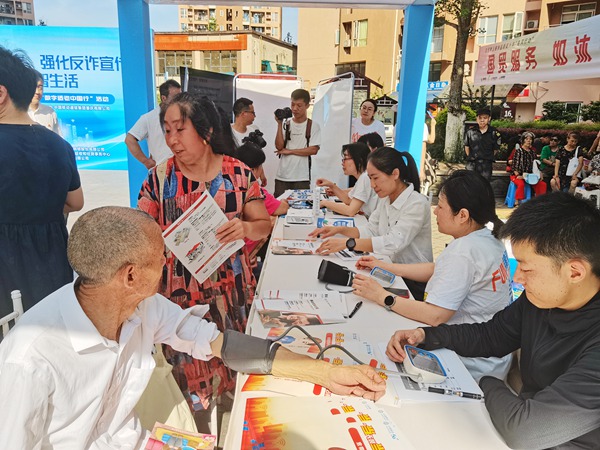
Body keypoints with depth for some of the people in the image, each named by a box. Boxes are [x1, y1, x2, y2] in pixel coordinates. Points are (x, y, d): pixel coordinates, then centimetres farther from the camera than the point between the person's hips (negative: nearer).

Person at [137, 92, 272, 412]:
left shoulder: (238, 174, -3)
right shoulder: (158, 178, -2)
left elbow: (264, 225, 1)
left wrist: (246, 228, -21)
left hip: (231, 292, 1)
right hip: (179, 294, 0)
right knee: (189, 373, 9)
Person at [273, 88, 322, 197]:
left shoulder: (313, 126, 1)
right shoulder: (285, 124, 7)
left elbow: (313, 150, -8)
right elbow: (279, 146, -2)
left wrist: (289, 151, -6)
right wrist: (279, 124, -8)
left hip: (302, 178, -2)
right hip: (282, 177, 2)